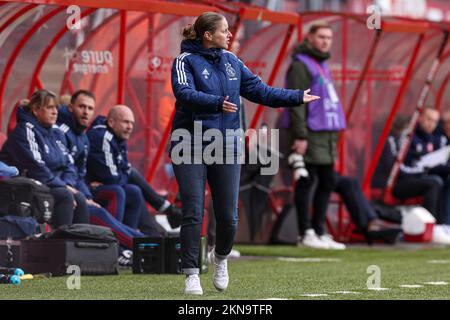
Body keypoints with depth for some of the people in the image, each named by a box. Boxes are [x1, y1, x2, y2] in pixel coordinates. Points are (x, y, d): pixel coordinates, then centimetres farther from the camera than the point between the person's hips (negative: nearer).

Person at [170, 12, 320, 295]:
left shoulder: (232, 62, 11)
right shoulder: (186, 61, -6)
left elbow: (261, 91, 14)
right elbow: (185, 94, -23)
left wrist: (297, 97, 12)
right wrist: (218, 103, -38)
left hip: (227, 147, 4)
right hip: (190, 147, -4)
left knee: (228, 216, 4)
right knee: (193, 215, -6)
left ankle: (221, 258, 32)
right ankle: (192, 275, 2)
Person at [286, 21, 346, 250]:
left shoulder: (321, 65, 20)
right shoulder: (300, 65, -8)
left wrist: (334, 132, 18)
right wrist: (300, 136, -20)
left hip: (327, 135, 9)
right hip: (310, 136, -9)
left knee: (327, 182, 10)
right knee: (306, 182, -4)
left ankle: (319, 232, 17)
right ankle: (306, 233, -1)